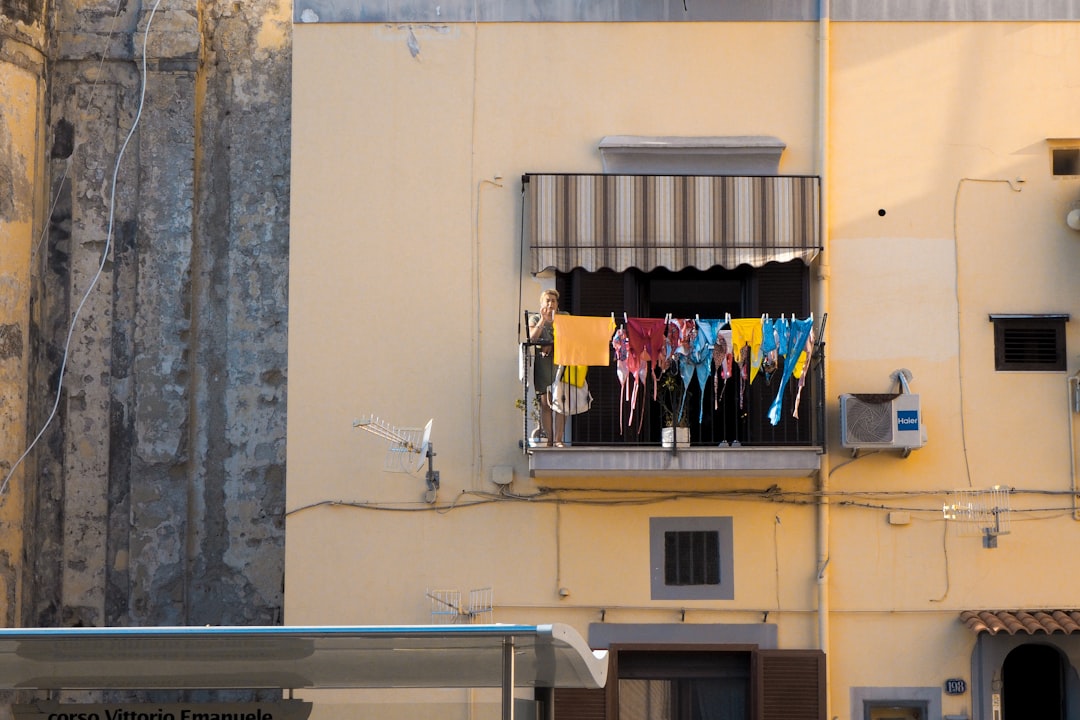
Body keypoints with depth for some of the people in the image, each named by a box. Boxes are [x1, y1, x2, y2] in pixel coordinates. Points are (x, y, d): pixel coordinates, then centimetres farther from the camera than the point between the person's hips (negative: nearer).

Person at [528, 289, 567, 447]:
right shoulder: (535, 319, 10)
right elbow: (532, 337, -6)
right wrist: (543, 319, -10)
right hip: (542, 362, 0)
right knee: (545, 403, -4)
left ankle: (558, 439, -7)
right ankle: (547, 439, -3)